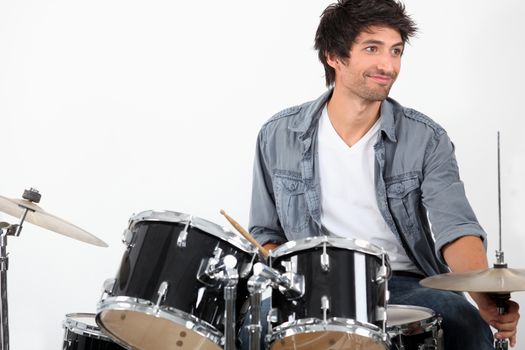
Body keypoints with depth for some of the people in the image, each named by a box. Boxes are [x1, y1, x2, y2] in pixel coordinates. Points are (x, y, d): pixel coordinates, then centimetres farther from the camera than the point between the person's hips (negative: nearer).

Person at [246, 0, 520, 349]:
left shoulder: (426, 139, -2)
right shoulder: (279, 136, 2)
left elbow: (456, 226, -16)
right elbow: (266, 233, 11)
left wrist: (486, 296, -36)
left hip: (404, 284, 0)